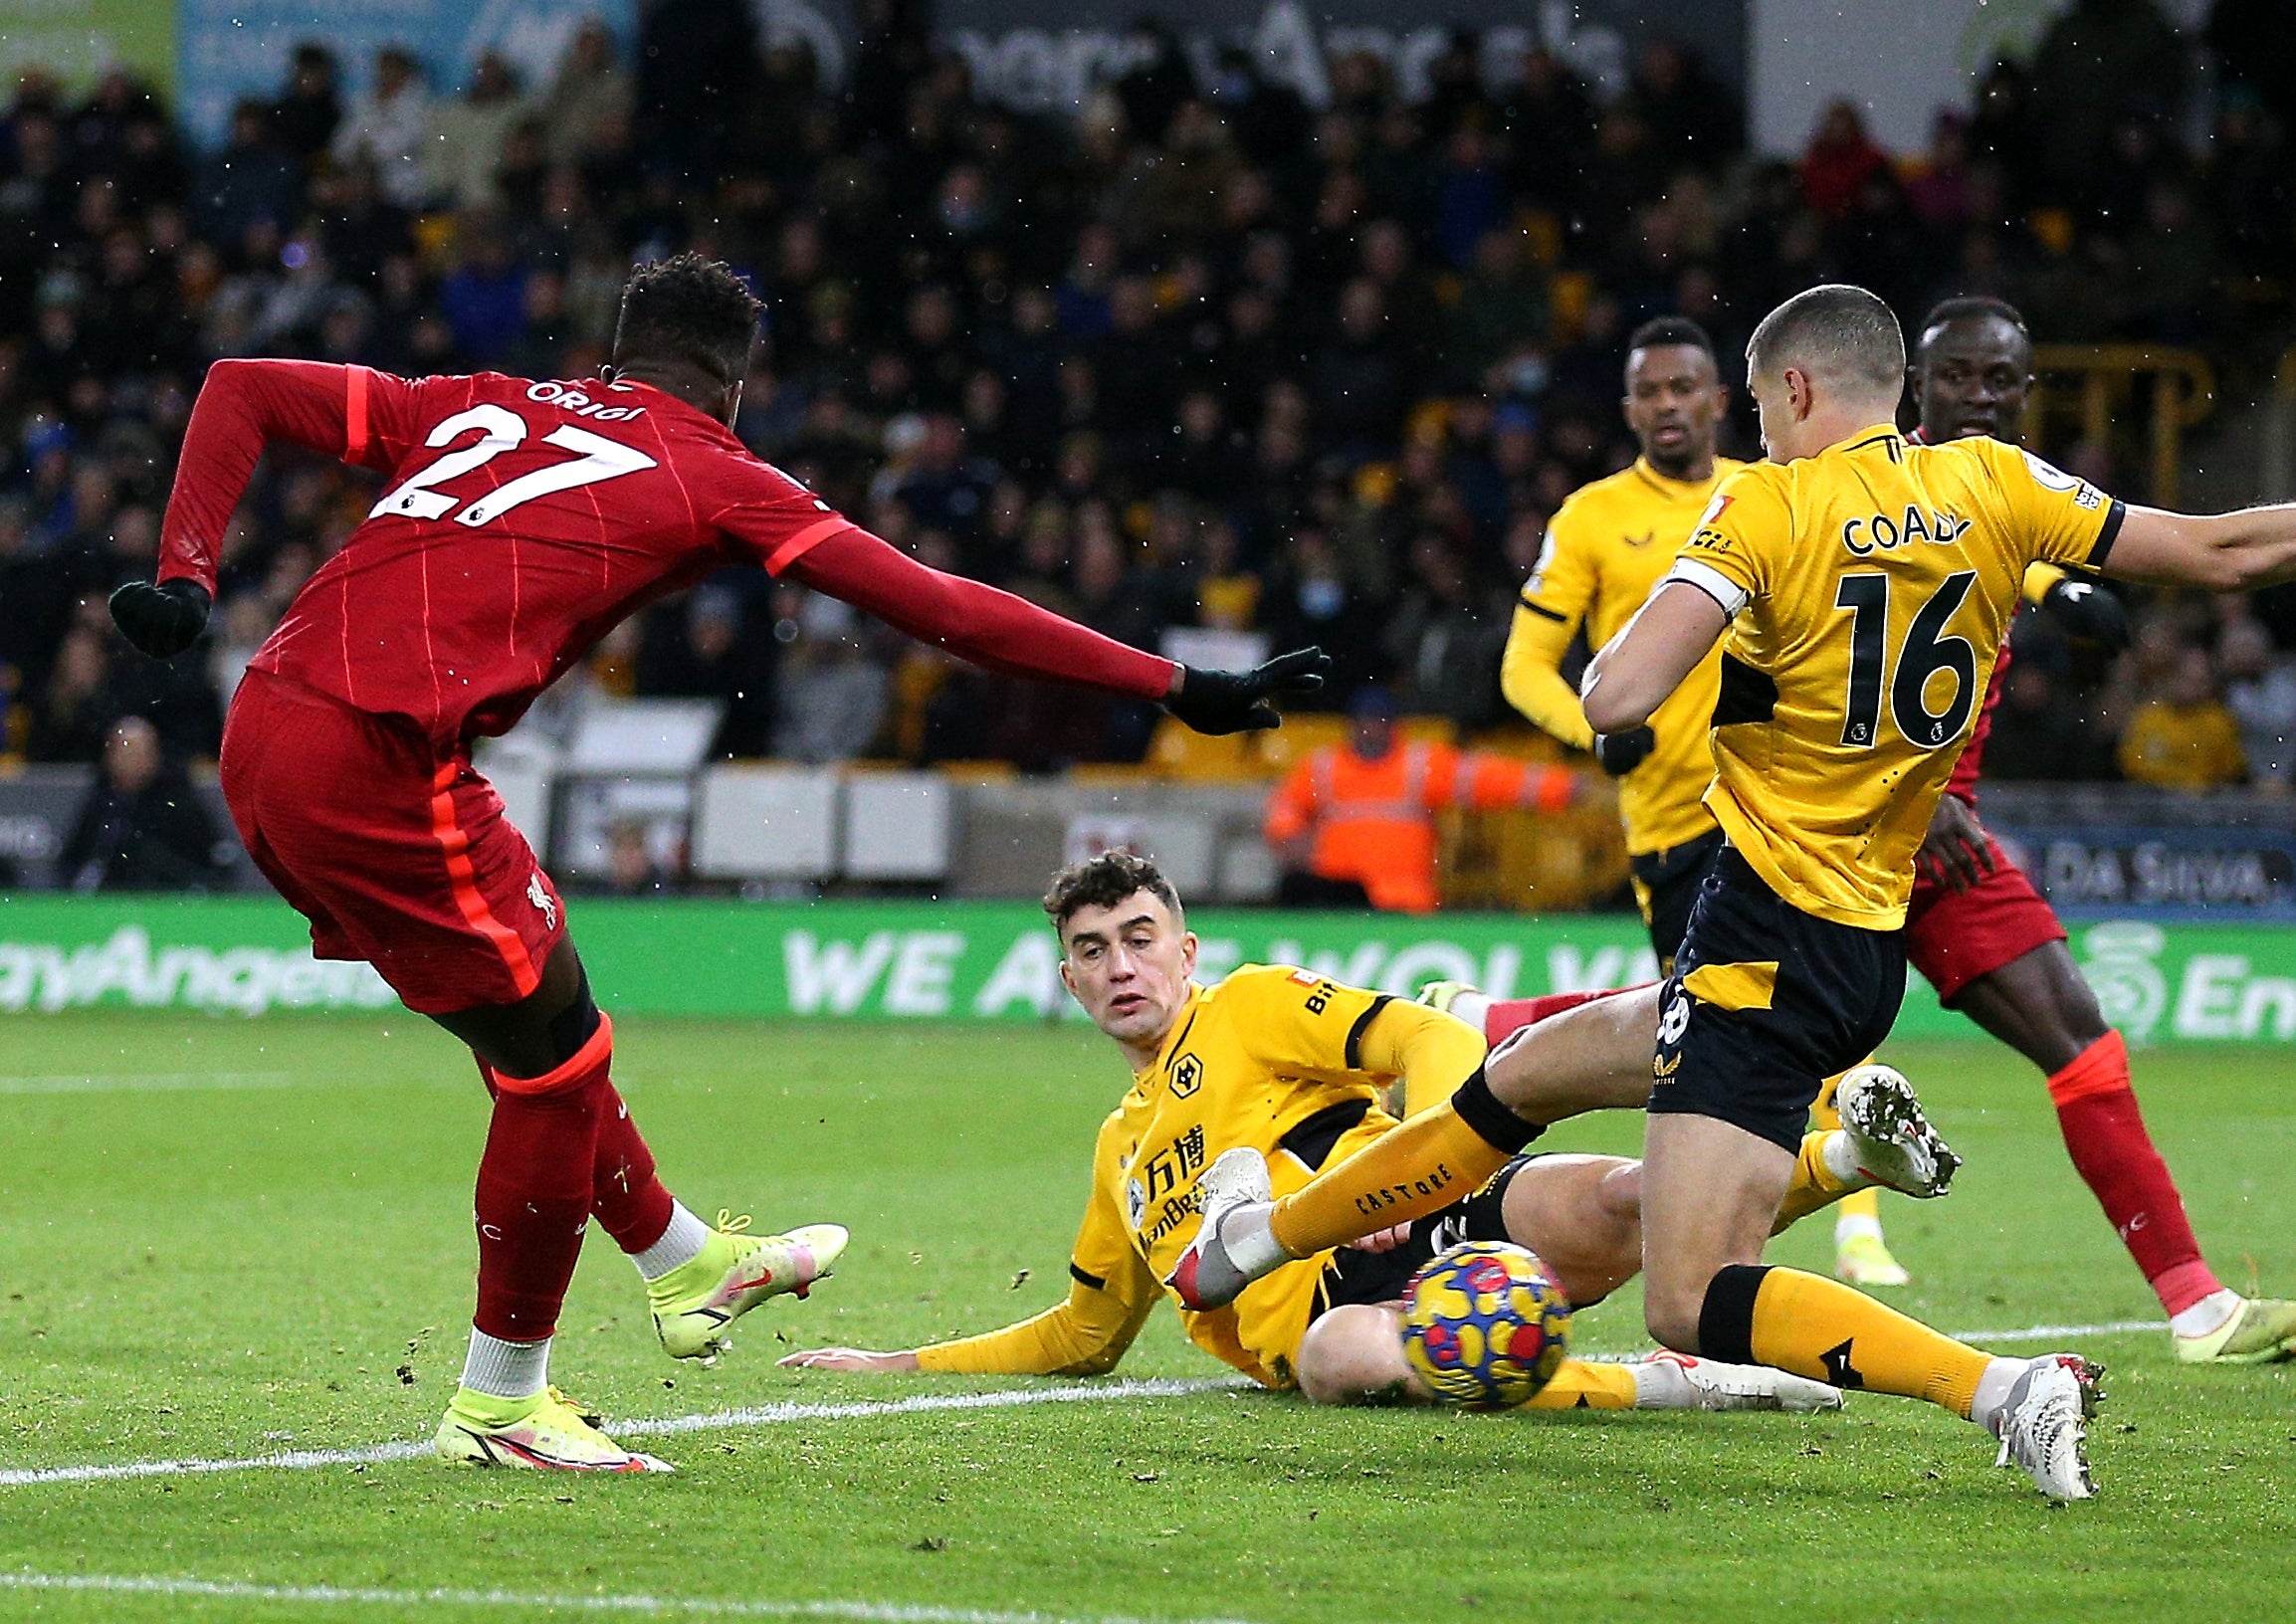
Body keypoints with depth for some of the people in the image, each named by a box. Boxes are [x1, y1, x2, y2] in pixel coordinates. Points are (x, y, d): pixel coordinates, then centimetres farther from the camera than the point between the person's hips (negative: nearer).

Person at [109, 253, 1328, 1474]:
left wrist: (186, 580, 12)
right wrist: (1177, 690, 6)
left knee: (529, 1017, 23)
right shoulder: (710, 477, 6)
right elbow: (940, 609, 3)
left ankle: (685, 1262, 38)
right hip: (379, 764, -7)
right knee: (559, 1059, 8)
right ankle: (498, 1404, 17)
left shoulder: (475, 408, 22)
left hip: (262, 733, 7)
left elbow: (240, 391, 18)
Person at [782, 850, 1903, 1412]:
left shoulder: (1248, 1009, 17)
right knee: (1343, 1361, -37)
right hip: (1307, 1316, 5)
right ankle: (1663, 1385, -37)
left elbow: (1432, 1043, 2)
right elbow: (1083, 1336, 46)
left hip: (1424, 1223, -5)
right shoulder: (1123, 1152, 36)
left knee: (1622, 1202, -38)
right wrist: (897, 1366, 42)